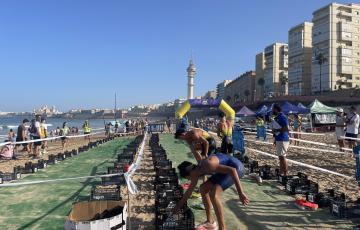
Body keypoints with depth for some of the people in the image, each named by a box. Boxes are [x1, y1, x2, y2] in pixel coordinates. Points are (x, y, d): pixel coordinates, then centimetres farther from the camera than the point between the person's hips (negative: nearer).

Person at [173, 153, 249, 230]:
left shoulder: (207, 165, -29)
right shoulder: (196, 170, 0)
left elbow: (232, 170, -33)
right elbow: (190, 190, 15)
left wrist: (240, 193, -35)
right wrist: (179, 205, 24)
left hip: (236, 168, -10)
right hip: (227, 167, 10)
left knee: (213, 194, -22)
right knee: (203, 188, 10)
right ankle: (210, 222, 21)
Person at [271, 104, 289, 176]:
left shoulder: (282, 117, -14)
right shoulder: (277, 118, 15)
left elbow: (286, 129, -22)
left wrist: (277, 130, -19)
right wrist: (275, 140, 22)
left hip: (282, 140, -10)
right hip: (278, 139, 10)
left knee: (282, 157, -8)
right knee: (280, 157, 14)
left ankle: (285, 174, -2)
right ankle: (281, 172, 22)